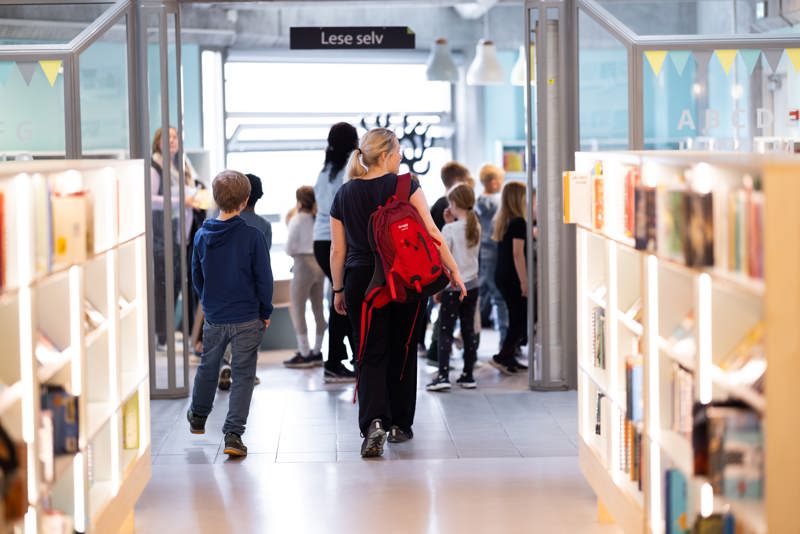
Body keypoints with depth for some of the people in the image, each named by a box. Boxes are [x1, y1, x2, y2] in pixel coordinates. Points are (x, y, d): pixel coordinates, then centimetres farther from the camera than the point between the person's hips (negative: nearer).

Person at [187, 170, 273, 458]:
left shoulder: (202, 236, -2)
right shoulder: (252, 236, -14)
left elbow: (196, 275, 8)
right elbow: (264, 278, -9)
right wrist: (265, 312, 3)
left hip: (213, 318, 4)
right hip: (247, 319, -4)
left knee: (207, 367, 23)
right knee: (243, 375, 2)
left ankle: (198, 418, 44)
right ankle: (233, 434, -5)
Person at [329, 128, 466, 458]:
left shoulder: (344, 195, 5)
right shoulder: (404, 186, -5)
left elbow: (337, 250, 7)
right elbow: (431, 233, -11)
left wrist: (338, 290, 15)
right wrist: (453, 271, -7)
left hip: (361, 281, 1)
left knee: (371, 355, 2)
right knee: (402, 352, 13)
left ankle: (374, 422, -18)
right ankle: (400, 424, 21)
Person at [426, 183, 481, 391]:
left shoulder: (449, 229, -13)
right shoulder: (476, 228, 5)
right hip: (472, 285, 6)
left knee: (445, 332, -4)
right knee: (469, 330, 10)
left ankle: (443, 376, -11)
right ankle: (468, 375, 14)